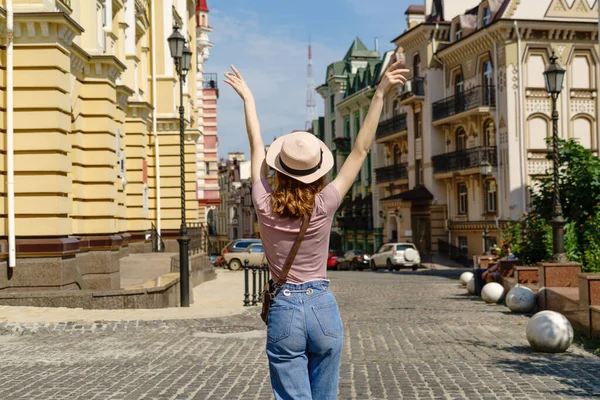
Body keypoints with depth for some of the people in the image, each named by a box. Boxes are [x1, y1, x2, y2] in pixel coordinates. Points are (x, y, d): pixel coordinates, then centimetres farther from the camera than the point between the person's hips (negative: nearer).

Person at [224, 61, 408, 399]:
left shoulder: (265, 205, -8)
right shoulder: (323, 207, -11)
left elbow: (257, 147, 6)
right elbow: (361, 150, -8)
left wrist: (248, 98, 20)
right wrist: (379, 94, -6)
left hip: (284, 311, 0)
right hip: (323, 309, 0)